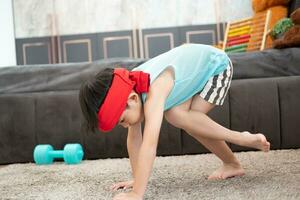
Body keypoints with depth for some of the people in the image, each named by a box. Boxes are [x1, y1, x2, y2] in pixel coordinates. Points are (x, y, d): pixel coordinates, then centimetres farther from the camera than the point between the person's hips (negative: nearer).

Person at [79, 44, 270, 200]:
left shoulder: (155, 89, -39)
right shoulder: (130, 88, -14)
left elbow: (149, 145, -47)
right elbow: (134, 137, -5)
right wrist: (136, 179, -6)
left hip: (217, 64, -8)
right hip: (195, 63, 8)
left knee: (177, 117, -20)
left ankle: (241, 138, -6)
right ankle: (232, 164, 14)